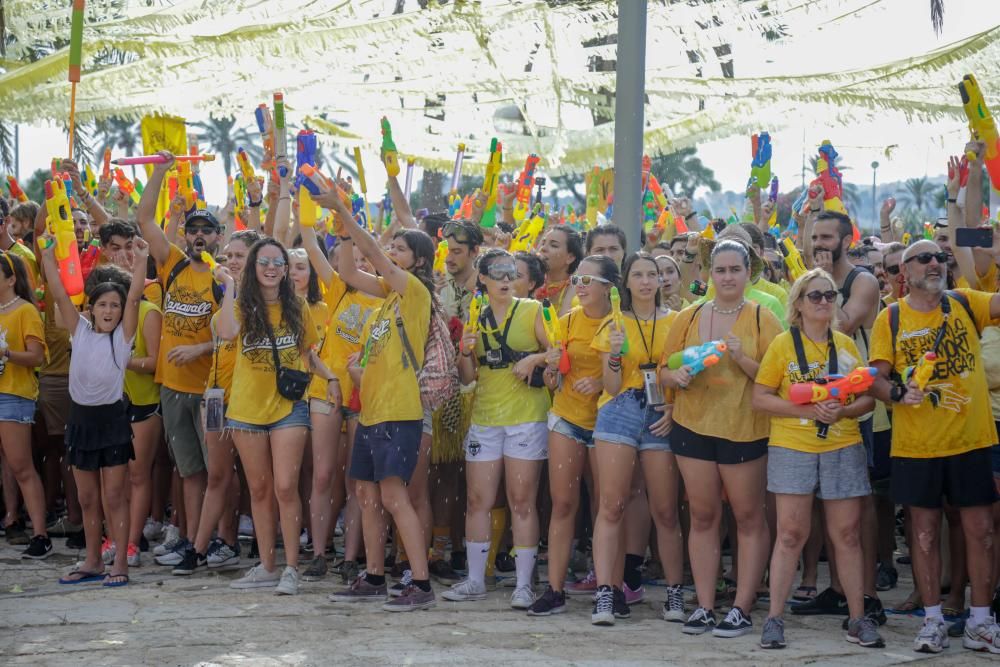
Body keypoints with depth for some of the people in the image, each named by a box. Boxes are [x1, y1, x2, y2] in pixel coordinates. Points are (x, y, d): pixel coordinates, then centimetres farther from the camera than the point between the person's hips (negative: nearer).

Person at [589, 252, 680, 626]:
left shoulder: (675, 322, 10)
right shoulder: (614, 325, 9)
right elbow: (612, 388, 3)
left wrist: (676, 408, -6)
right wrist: (615, 354, -14)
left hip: (662, 418, 0)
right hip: (620, 413, 0)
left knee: (665, 511, 1)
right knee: (611, 505, -9)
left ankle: (675, 592, 11)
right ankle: (606, 592, -13)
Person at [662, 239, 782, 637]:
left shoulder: (762, 319, -1)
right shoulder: (689, 318, 8)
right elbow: (665, 370, 11)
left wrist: (742, 358, -20)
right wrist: (678, 377, -10)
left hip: (745, 429, -3)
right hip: (694, 426, 3)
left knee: (749, 517, 0)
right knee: (702, 516, 6)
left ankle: (742, 609, 5)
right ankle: (704, 607, 11)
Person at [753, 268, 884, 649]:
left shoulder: (847, 346, 10)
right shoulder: (783, 344, 0)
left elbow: (868, 399, 10)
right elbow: (760, 398, -4)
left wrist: (843, 411, -12)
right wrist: (806, 410, -16)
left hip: (843, 447, 3)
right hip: (792, 448, -3)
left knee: (847, 534, 5)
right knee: (791, 533, -3)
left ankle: (858, 619, 12)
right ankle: (774, 618, 3)